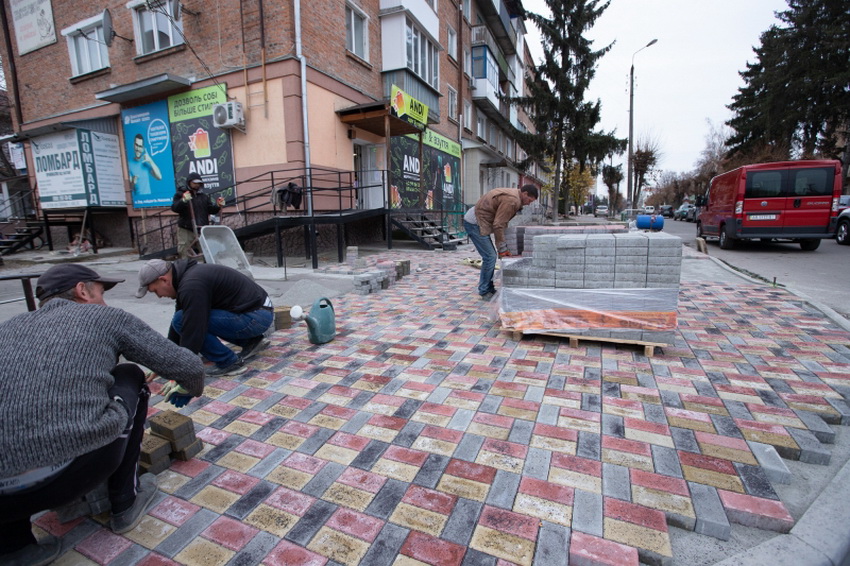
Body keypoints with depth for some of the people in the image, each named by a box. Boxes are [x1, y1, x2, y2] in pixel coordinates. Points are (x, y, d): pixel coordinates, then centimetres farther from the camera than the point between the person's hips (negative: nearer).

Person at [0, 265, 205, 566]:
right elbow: (189, 367, 8)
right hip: (72, 473, -4)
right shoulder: (106, 317, 9)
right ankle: (126, 502, 26)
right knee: (130, 378, 21)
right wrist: (193, 389, 32)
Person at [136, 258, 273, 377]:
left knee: (181, 321, -11)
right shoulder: (186, 274, 13)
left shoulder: (191, 286, -18)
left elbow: (192, 332, -20)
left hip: (256, 317, -10)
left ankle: (229, 362, -3)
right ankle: (251, 341, 18)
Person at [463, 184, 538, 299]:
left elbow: (501, 223, 16)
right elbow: (498, 225, -19)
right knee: (490, 257, -7)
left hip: (474, 221, 10)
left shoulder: (511, 196, 14)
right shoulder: (511, 200, -18)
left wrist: (504, 248, 15)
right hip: (474, 223, -10)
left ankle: (489, 289, 21)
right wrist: (502, 249, -11)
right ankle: (484, 292, 3)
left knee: (490, 256, 14)